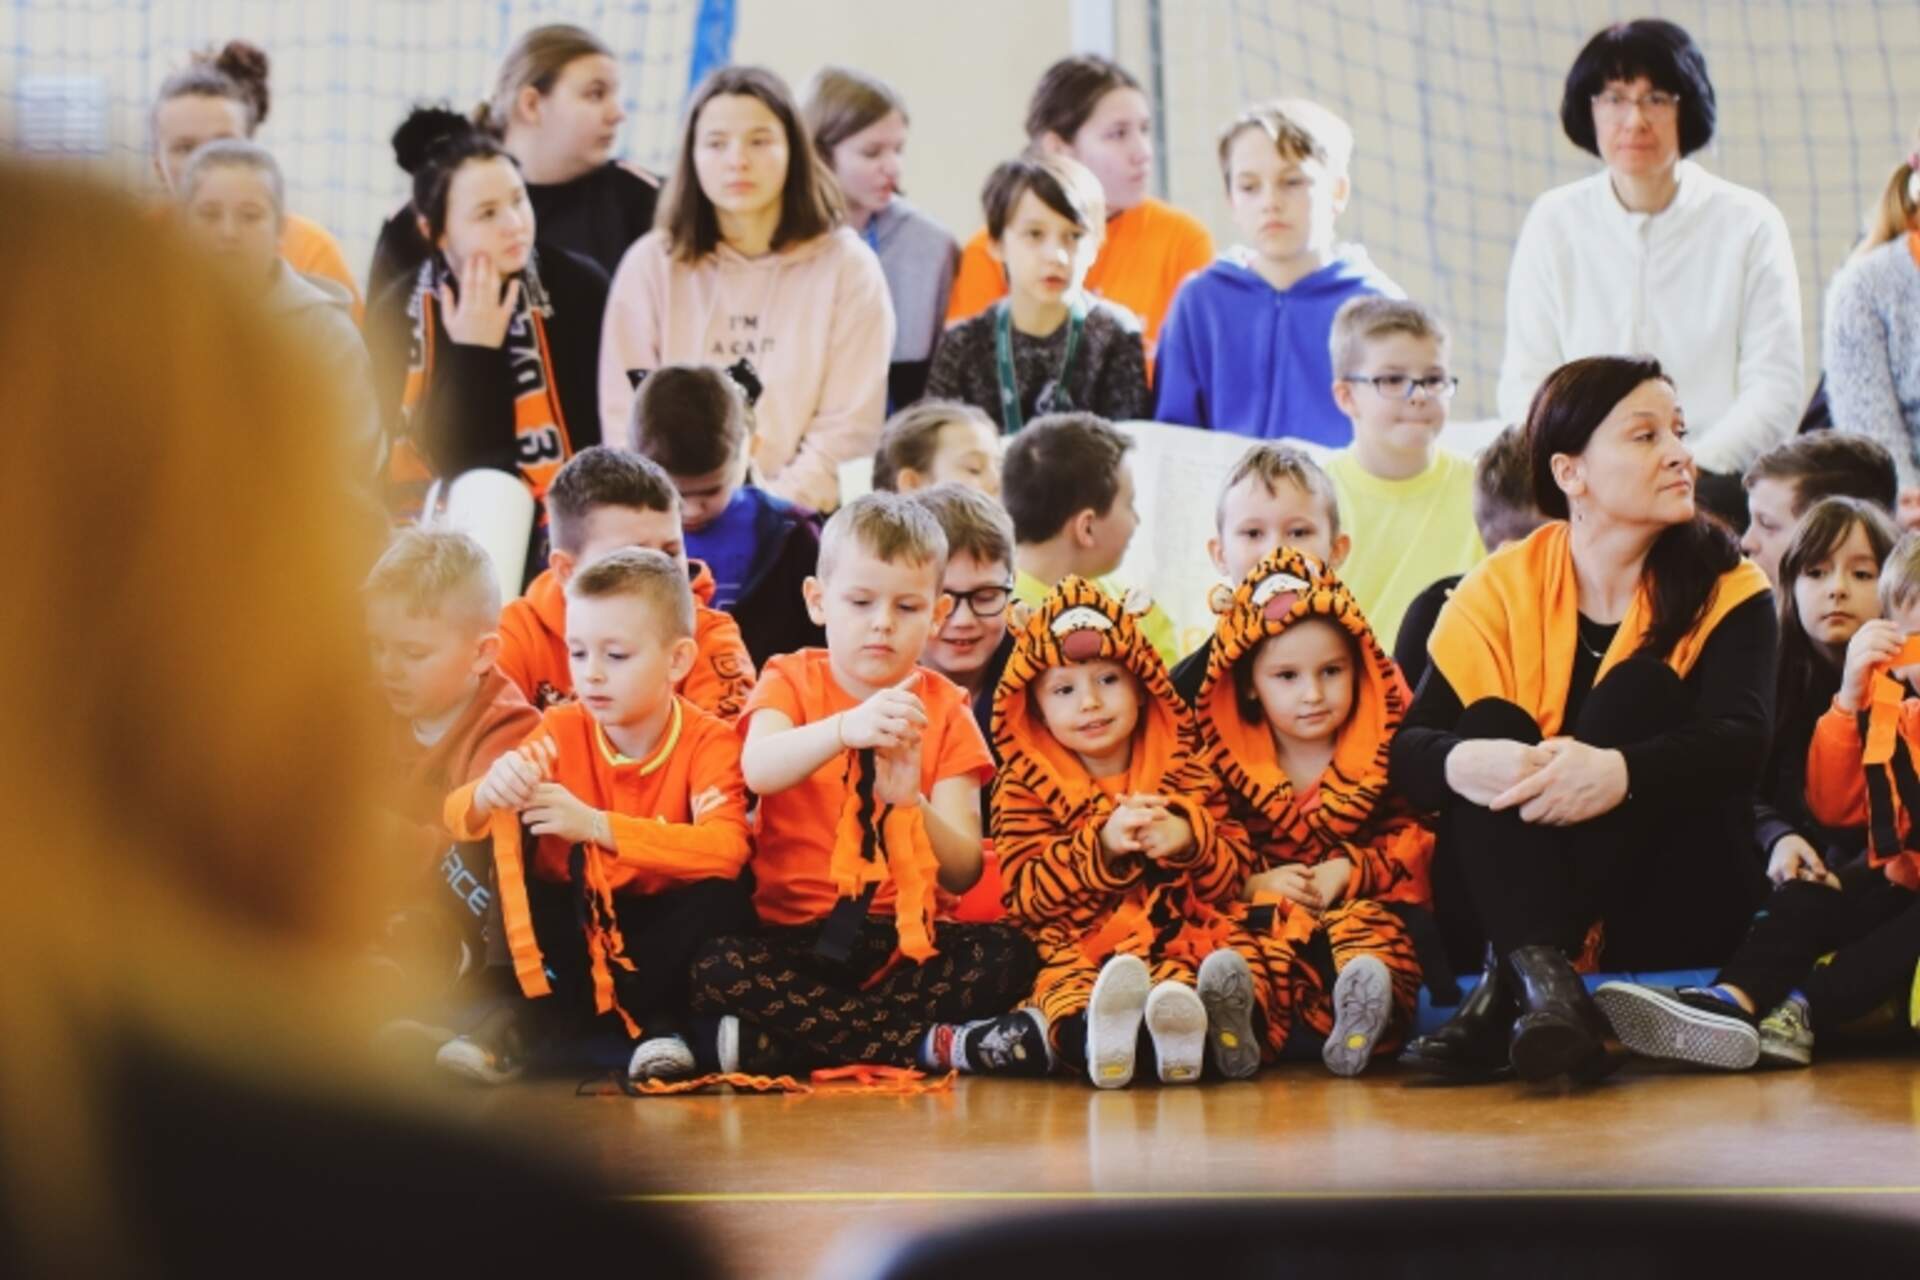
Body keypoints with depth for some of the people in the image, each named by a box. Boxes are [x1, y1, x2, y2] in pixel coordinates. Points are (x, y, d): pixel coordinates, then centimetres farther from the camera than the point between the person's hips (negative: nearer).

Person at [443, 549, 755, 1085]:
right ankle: (649, 1023, -24)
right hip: (572, 922, 3)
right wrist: (489, 794, -39)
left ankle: (530, 1027, -28)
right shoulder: (563, 732, -7)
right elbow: (459, 819, -14)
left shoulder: (709, 742, -15)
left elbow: (726, 850, -33)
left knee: (722, 901, -32)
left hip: (660, 928, -3)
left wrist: (596, 826, -42)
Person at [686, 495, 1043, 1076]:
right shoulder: (791, 681, 4)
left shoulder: (943, 710, 8)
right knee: (713, 969, -32)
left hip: (905, 938, 1)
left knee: (1008, 955, -25)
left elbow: (963, 874, -2)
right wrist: (846, 728, -40)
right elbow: (758, 770, -22)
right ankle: (930, 1045, -28)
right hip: (793, 934, -1)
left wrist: (910, 804, -23)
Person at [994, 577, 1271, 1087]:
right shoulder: (1025, 788, 10)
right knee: (1067, 985, -38)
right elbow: (1022, 896, -1)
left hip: (1180, 938, 2)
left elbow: (1229, 880, 12)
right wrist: (1102, 845, -14)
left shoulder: (1185, 773, 16)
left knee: (1239, 956, -32)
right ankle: (1094, 1027, -71)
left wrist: (1187, 840, -10)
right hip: (1078, 946, -2)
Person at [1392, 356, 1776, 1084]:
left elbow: (1741, 745, -20)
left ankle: (1507, 988, -34)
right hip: (1517, 905, 1)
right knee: (1491, 726, -21)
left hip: (1676, 910, -1)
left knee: (1640, 688, -22)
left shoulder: (1727, 591, -3)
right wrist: (1463, 762, -34)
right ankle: (1543, 980, -44)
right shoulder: (1502, 587, 1)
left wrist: (1619, 773, -40)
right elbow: (1408, 745, -9)